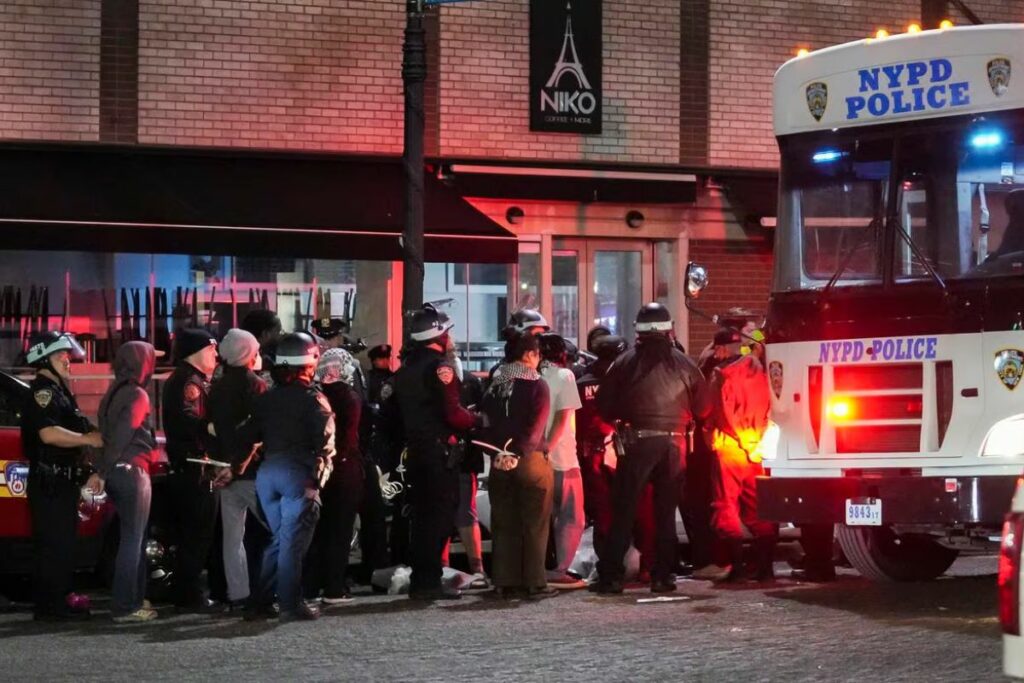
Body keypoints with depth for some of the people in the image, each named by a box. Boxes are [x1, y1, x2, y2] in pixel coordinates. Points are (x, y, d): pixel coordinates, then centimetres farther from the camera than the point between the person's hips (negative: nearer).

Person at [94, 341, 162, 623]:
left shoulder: (114, 393, 13)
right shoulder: (137, 395, -14)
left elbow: (108, 434, 11)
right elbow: (120, 437, -19)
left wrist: (101, 471, 9)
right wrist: (102, 472, -18)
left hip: (117, 472, 9)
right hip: (132, 472, -9)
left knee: (134, 538, 17)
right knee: (133, 540, -4)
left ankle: (134, 599, 23)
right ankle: (125, 607, -3)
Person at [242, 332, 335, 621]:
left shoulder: (266, 399, 15)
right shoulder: (312, 398, -4)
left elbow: (248, 435, 13)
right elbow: (324, 441, -13)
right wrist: (316, 479, -7)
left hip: (267, 470, 6)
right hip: (297, 471, -6)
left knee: (279, 538, 16)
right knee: (294, 540, -3)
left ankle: (260, 602, 15)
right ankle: (291, 605, -5)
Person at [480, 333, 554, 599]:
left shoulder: (494, 387, 10)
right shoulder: (537, 385, -7)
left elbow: (487, 423, 4)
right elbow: (536, 426, -17)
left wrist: (498, 451, -3)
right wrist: (518, 452, -19)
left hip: (500, 463, 5)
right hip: (532, 459, -5)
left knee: (503, 525, 8)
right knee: (535, 524, 1)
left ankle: (505, 582, 7)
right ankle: (535, 582, 0)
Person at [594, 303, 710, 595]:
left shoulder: (626, 362, -2)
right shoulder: (683, 363, 2)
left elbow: (604, 404, -1)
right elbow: (702, 406, 6)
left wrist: (619, 422, 17)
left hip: (637, 442, -2)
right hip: (673, 443, 2)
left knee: (624, 510, 2)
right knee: (666, 510, 11)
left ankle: (611, 574, -3)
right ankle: (662, 575, 11)